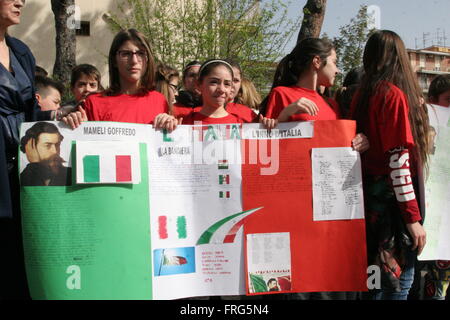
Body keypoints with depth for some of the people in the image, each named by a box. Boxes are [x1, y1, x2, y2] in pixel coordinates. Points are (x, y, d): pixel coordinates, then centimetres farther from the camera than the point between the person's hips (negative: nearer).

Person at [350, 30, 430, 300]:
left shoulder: (362, 95, 9)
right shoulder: (395, 94, -12)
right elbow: (398, 159, -17)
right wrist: (413, 217, -16)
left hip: (369, 194, 8)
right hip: (392, 197, -8)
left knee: (377, 277, 15)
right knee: (400, 279, 0)